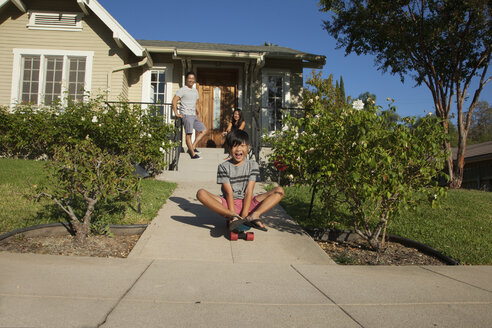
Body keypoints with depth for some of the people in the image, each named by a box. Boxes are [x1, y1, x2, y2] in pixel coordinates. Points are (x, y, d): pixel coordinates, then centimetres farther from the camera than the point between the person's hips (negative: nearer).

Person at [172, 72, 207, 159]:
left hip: (194, 116, 8)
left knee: (203, 130, 4)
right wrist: (176, 113, -17)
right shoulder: (182, 90, -4)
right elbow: (174, 101, -11)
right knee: (189, 134, -8)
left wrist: (198, 115, 19)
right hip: (186, 115, -8)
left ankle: (192, 147, 6)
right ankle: (193, 154, -5)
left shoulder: (195, 91, 19)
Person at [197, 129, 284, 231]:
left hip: (246, 203, 2)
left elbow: (249, 192, -7)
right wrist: (233, 215, -22)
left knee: (279, 191, -13)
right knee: (201, 193, -27)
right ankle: (233, 216, -38)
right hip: (228, 204, -1)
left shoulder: (252, 165, 3)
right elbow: (229, 192, -10)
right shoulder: (223, 167, -1)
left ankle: (254, 215, -33)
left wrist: (244, 216, -18)